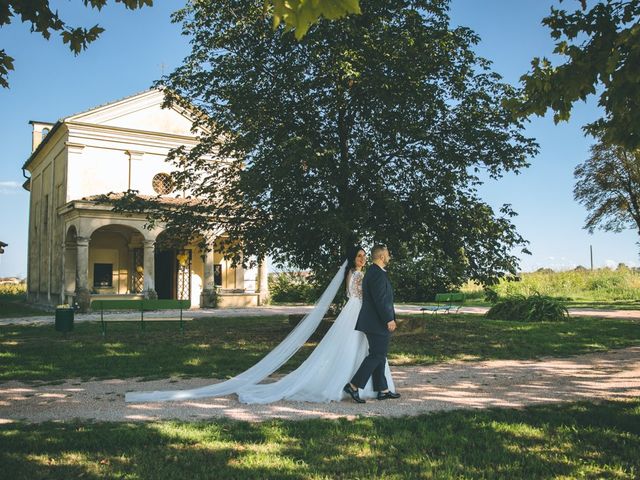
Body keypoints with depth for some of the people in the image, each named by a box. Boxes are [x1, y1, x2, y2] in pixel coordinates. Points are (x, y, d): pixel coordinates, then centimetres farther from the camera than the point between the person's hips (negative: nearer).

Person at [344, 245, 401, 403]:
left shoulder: (372, 272, 16)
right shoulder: (378, 274, -17)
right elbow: (380, 300, -23)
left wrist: (389, 317, 23)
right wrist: (389, 319, -20)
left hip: (374, 322, 11)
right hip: (378, 324, -11)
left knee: (379, 356, 13)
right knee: (376, 356, -6)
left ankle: (383, 390, 19)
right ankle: (353, 386, -6)